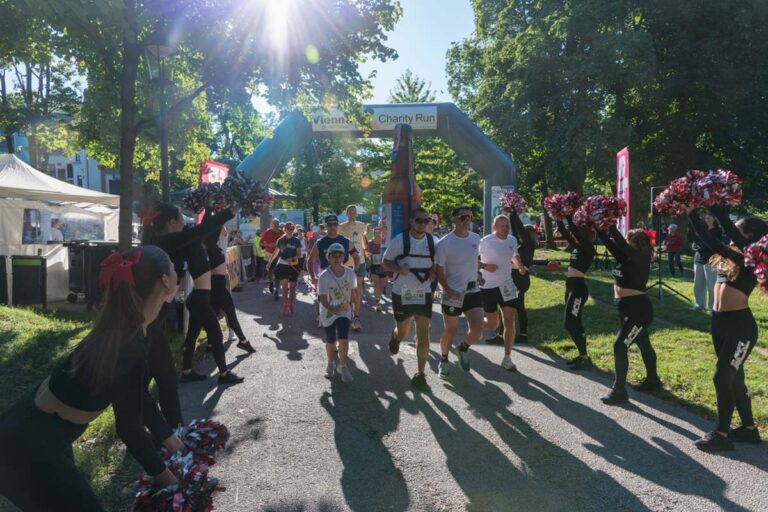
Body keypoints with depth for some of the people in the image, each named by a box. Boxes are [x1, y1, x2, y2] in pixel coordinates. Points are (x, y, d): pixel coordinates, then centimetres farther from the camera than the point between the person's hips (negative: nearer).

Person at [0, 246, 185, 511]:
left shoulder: (122, 329, 0)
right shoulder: (131, 345, -28)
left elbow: (137, 395, 12)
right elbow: (128, 428, -19)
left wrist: (171, 439, 19)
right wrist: (164, 476, -4)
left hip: (33, 434, 9)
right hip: (28, 447, -9)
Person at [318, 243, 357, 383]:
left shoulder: (350, 273, -11)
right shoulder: (324, 276, -18)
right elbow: (323, 298, -19)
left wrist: (349, 304, 2)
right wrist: (332, 309, -34)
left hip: (344, 311, 0)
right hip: (328, 313, 0)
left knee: (344, 340, -13)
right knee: (330, 341, 14)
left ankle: (343, 366, 9)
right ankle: (331, 364, 39)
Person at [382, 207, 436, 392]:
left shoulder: (432, 242, 1)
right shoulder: (399, 240, -9)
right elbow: (385, 263, -3)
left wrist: (434, 272, -7)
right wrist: (398, 268, -23)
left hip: (424, 294, 2)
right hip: (402, 294, -2)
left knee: (424, 336, -4)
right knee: (403, 331, 15)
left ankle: (420, 375, 6)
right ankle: (395, 337, 53)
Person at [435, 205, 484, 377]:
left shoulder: (476, 238, 2)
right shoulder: (445, 243, -13)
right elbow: (440, 271, -10)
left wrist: (477, 274, 10)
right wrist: (449, 291, -21)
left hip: (473, 291, 4)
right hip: (452, 294, -3)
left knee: (477, 329, -10)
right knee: (450, 331, 9)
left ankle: (462, 349, 22)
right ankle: (444, 360, 35)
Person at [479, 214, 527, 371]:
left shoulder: (512, 240, 2)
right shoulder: (485, 241, -16)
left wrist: (520, 265, 2)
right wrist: (484, 266, -24)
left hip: (507, 285, 4)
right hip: (488, 286, -4)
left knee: (509, 321, -3)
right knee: (492, 324, 3)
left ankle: (507, 358, 6)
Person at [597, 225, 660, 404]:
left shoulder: (641, 259, -17)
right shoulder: (623, 256, 4)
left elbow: (621, 243, -31)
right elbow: (607, 240, 2)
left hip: (638, 309, -9)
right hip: (626, 308, 9)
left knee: (620, 346, -12)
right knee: (643, 344, 22)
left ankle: (619, 391, -4)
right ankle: (653, 381, 38)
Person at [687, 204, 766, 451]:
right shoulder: (729, 255, 9)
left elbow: (734, 237, -27)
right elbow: (708, 238, 6)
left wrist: (719, 213, -27)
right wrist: (692, 214, -4)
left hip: (741, 325, -8)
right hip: (719, 322, 8)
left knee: (723, 377, -4)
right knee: (734, 377, 15)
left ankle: (722, 434, 7)